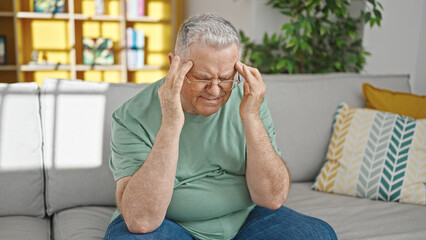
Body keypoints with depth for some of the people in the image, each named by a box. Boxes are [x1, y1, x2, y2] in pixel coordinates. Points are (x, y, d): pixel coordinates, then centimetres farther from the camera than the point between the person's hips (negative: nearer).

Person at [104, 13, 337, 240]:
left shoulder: (247, 100, -9)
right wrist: (170, 125, -35)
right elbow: (141, 221, -28)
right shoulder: (133, 116, -17)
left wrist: (251, 118, -25)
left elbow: (273, 198, -13)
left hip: (243, 219, 4)